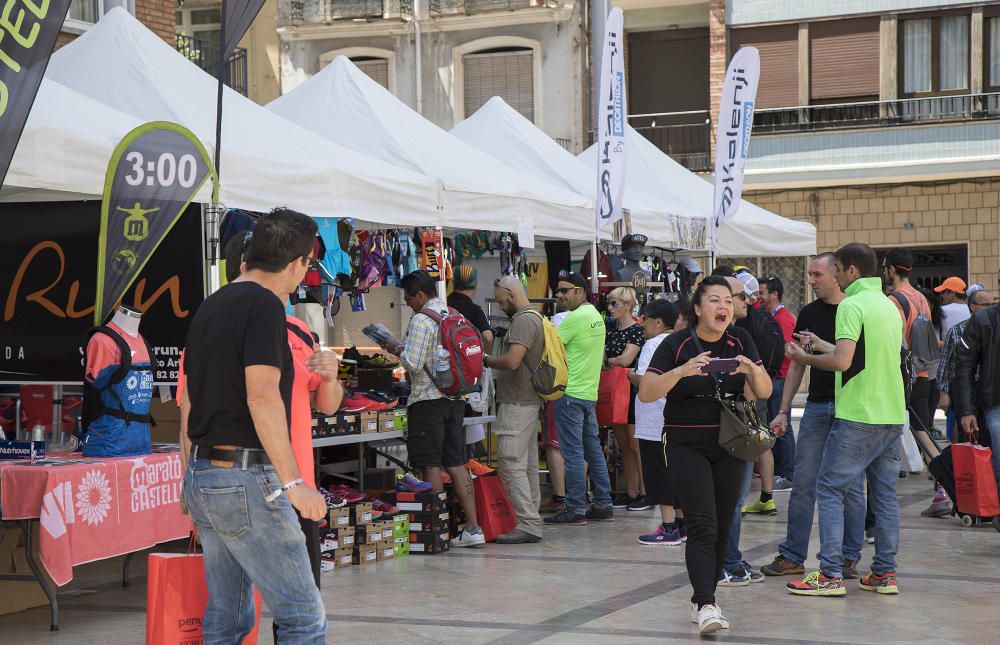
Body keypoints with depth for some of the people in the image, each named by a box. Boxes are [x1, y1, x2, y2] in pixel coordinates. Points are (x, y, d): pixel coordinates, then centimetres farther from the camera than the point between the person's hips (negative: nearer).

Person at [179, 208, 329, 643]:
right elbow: (262, 397, -22)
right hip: (246, 478, -9)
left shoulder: (211, 306, 15)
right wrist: (293, 483, -23)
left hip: (202, 474, 9)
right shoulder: (264, 306, -12)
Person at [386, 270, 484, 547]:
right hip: (455, 398, 7)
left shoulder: (421, 320, -12)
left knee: (432, 465, -2)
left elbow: (413, 364, -17)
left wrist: (397, 349, 3)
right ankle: (472, 527, 6)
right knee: (456, 464, 9)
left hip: (428, 399, -7)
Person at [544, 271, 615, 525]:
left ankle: (575, 509, -3)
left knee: (573, 452, -5)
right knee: (594, 449, 12)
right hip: (590, 392, 9)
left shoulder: (576, 317, -15)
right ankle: (603, 506, 14)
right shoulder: (596, 316, 14)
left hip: (570, 393, -9)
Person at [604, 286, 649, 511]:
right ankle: (631, 493, 15)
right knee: (623, 444, 10)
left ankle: (645, 493, -1)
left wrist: (608, 360, -4)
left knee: (635, 444, -7)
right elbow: (603, 356, 16)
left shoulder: (637, 330, -10)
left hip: (633, 389, -8)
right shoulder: (611, 329, 13)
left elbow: (625, 360, -19)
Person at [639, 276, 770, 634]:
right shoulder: (676, 345, -6)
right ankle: (706, 606, -19)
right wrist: (683, 371, -26)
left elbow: (764, 392, 4)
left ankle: (702, 599, 21)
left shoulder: (740, 341, 5)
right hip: (687, 445, -4)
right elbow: (646, 393, -12)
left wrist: (751, 370, -17)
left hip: (730, 445, 4)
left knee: (722, 526, 8)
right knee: (702, 524, -15)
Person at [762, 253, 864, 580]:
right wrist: (783, 410, 12)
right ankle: (792, 556, 10)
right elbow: (797, 365, 15)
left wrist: (822, 345, -22)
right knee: (803, 485, 4)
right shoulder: (809, 313, 10)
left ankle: (849, 558, 11)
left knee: (851, 486, 2)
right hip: (817, 406, 4)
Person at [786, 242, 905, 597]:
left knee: (830, 489, -2)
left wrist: (806, 357, -6)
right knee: (885, 492, 12)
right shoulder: (890, 305, 14)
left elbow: (842, 361, -22)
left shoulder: (852, 305, -12)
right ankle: (884, 573, 14)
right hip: (893, 414, 8)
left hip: (858, 415, -8)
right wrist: (822, 345, 24)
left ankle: (830, 574, -6)